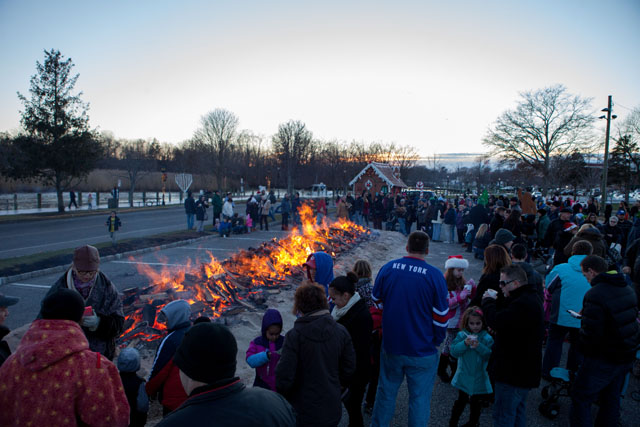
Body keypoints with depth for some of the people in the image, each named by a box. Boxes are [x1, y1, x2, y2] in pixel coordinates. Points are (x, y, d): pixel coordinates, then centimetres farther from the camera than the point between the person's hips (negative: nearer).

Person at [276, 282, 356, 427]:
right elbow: (349, 369, 0)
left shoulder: (294, 336, -23)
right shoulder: (341, 332, -9)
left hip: (304, 414, -4)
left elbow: (284, 378, -20)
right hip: (332, 410, 4)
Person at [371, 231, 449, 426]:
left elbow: (376, 299, 6)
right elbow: (441, 315, -8)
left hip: (391, 346, 3)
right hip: (422, 350, -2)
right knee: (420, 398, 13)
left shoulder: (387, 269, -6)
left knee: (386, 392, 20)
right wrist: (437, 340, 7)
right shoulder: (435, 276, -13)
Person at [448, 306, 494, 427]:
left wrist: (479, 347, -28)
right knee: (461, 400, 10)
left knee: (476, 402, 16)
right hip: (464, 377, 0)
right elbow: (454, 351, -15)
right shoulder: (462, 335, -7)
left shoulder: (487, 338, -8)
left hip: (480, 378, 0)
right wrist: (465, 343, -28)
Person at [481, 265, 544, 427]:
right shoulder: (530, 298, 9)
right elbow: (505, 315, 16)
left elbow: (496, 321, -31)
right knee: (518, 411, 25)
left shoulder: (523, 304, -28)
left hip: (513, 372, -11)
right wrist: (494, 303, 0)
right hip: (523, 370, 11)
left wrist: (488, 301, -14)